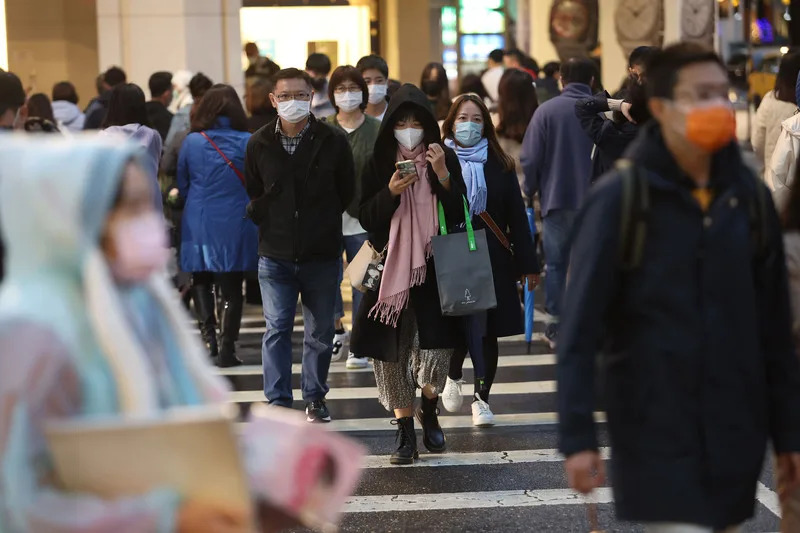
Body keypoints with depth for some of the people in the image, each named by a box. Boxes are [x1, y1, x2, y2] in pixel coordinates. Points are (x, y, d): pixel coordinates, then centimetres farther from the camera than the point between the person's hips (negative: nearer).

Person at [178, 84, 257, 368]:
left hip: (199, 224, 1)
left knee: (201, 281, 17)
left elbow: (182, 184, 6)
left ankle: (208, 334, -1)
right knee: (231, 288, 8)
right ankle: (226, 349, 5)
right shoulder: (248, 143, -7)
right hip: (236, 225, -1)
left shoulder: (192, 142, -4)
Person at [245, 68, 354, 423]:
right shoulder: (259, 144, 3)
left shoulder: (333, 142, -1)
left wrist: (323, 223, 8)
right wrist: (269, 224, 8)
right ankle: (278, 403, 1)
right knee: (277, 329, -3)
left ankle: (315, 399, 22)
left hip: (322, 255, 0)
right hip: (275, 256, 0)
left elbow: (347, 193, 9)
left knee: (321, 332, 8)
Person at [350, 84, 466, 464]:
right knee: (393, 353, -1)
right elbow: (366, 219, 0)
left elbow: (459, 215, -3)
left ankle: (429, 412, 19)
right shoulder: (379, 163, 5)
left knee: (435, 348, -10)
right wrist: (391, 193, -16)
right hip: (391, 268, 1)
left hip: (435, 268, -1)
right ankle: (405, 433, 11)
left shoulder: (444, 158, 4)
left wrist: (442, 176, -17)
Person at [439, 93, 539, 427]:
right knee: (457, 329, -6)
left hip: (492, 261, 2)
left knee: (487, 332, 5)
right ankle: (453, 378, 25)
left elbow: (516, 217, 6)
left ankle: (481, 398, 18)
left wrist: (528, 265, 4)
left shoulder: (500, 166, 6)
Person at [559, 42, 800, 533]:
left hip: (736, 430, 5)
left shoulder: (750, 198, 5)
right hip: (656, 429, -5)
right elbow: (581, 328, -8)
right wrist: (577, 436, -13)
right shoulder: (619, 199, -8)